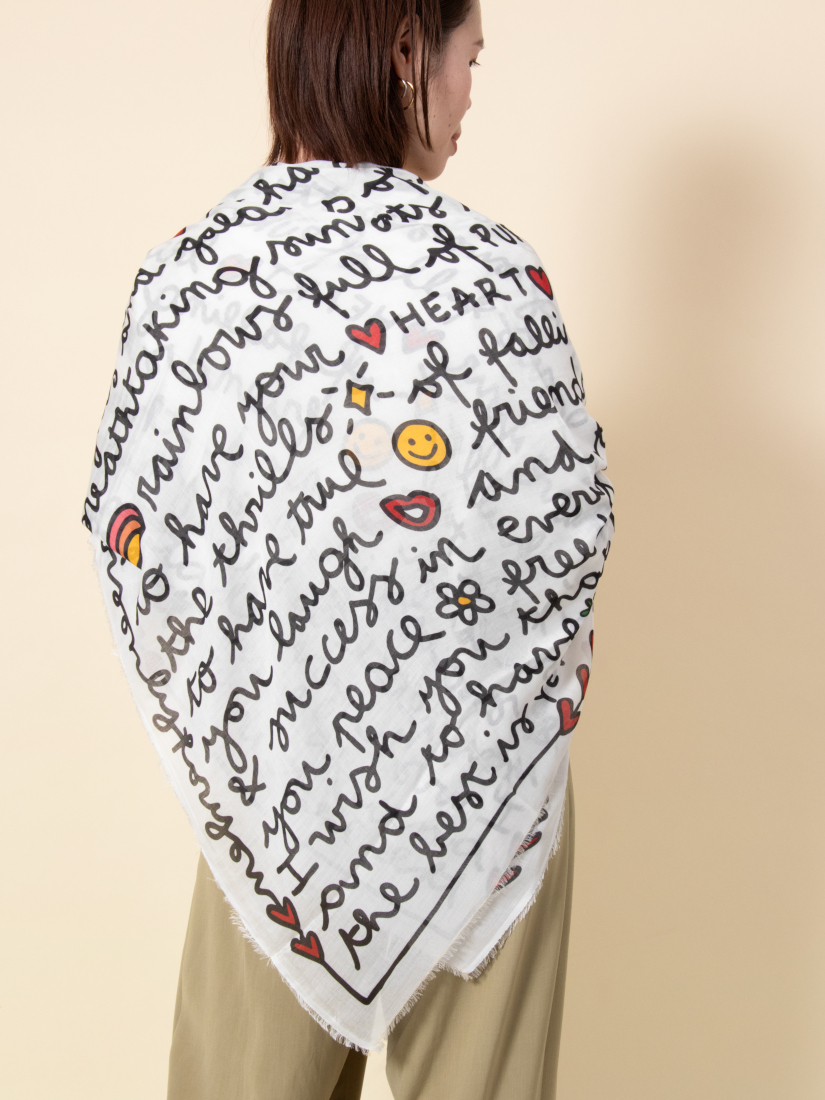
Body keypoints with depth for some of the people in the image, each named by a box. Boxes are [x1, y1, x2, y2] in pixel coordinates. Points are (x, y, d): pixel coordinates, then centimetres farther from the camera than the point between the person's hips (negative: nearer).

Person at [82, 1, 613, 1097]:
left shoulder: (187, 266, -6)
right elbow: (570, 526, -14)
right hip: (470, 762, -3)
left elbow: (126, 523, -3)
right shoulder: (487, 269, -18)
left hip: (263, 736, 4)